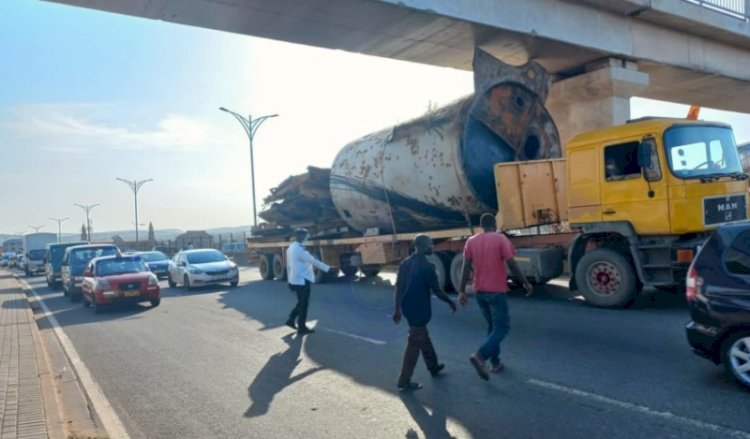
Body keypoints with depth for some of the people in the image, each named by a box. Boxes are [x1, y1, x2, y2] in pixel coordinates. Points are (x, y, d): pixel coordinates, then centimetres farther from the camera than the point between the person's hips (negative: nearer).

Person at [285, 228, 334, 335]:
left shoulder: (291, 248, 11)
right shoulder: (299, 249, -19)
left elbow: (288, 265, 16)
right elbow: (313, 261, -20)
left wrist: (290, 280, 23)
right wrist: (328, 268, -15)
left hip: (295, 280, 9)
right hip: (302, 280, -9)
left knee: (301, 302, 21)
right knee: (303, 304, 1)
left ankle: (291, 320, 24)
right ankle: (302, 328, 10)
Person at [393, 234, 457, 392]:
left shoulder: (405, 263, 5)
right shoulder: (426, 266, -17)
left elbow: (399, 287, 6)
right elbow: (436, 290, -14)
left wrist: (397, 309, 11)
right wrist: (450, 302, 2)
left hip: (407, 307, 8)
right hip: (419, 309, -8)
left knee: (423, 337, 24)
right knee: (414, 343, -1)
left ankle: (433, 367, 41)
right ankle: (404, 382, 3)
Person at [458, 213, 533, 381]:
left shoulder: (471, 241, 4)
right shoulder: (500, 239, -8)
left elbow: (466, 267, 1)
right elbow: (512, 264, -11)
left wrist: (462, 291, 3)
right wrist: (526, 283, -2)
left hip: (480, 291, 5)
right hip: (496, 290, -5)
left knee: (492, 326, 20)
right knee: (502, 327, 0)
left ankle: (495, 362, 22)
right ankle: (480, 356, -20)